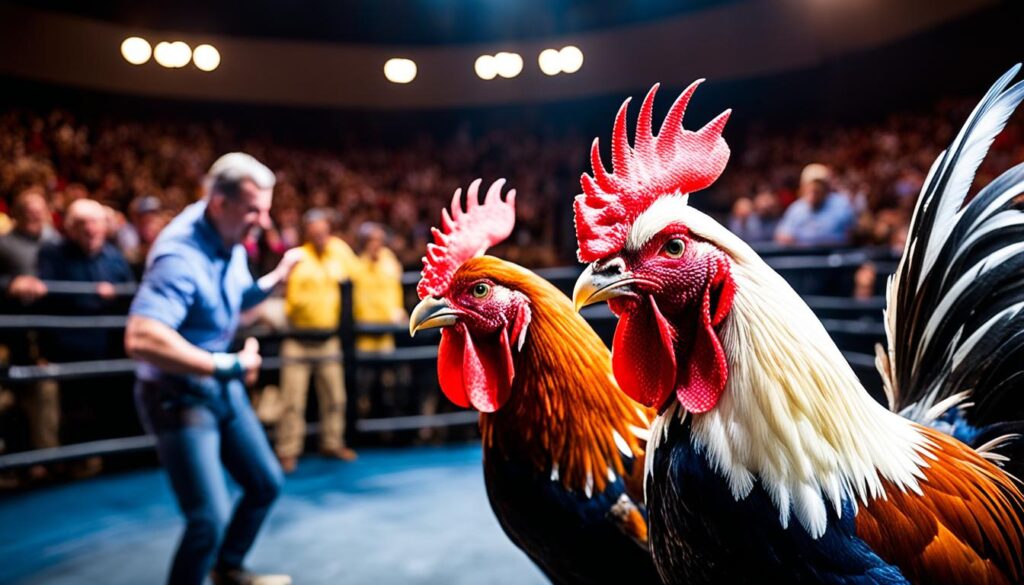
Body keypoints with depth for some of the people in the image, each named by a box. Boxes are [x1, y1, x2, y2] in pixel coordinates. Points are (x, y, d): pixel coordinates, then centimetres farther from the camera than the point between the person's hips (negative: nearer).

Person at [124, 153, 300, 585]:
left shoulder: (229, 239, -2)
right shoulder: (181, 255, -29)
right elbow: (141, 340, -42)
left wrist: (275, 279, -4)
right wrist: (228, 365, -34)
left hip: (221, 386, 9)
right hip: (178, 395, -9)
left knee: (266, 484, 19)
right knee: (210, 519, -14)